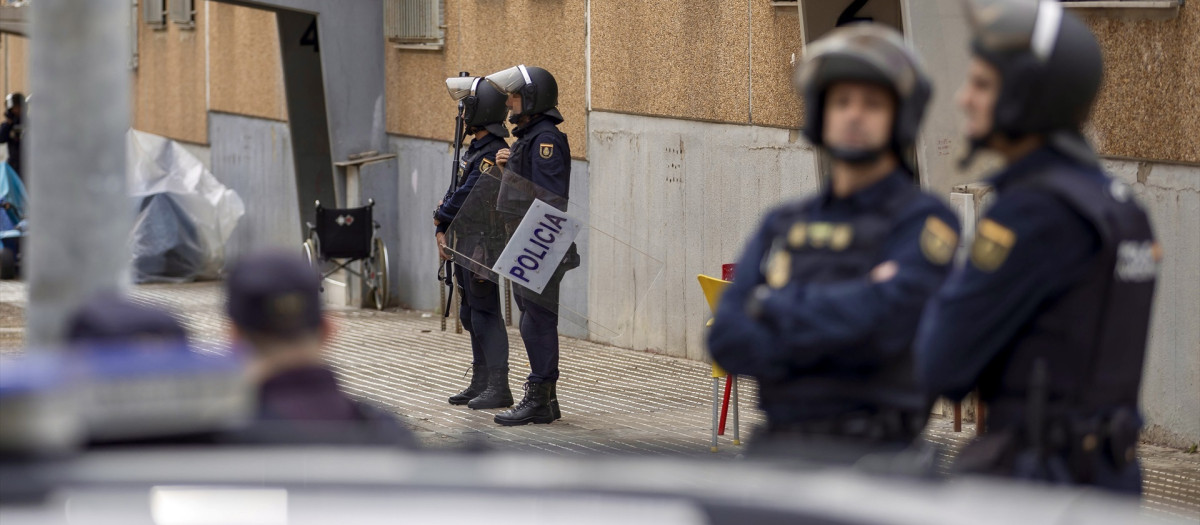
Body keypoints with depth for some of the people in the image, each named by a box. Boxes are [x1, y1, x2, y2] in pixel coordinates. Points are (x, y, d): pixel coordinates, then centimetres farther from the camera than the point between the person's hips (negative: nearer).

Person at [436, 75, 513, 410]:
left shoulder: (495, 153, -18)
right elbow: (455, 192, 17)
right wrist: (442, 232, 6)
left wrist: (440, 217, -3)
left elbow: (467, 195, -20)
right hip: (464, 241, 11)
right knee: (471, 315, 15)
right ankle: (480, 383, 21)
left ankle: (498, 388, -9)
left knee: (485, 314, -10)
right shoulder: (475, 149, 15)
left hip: (481, 241, -11)